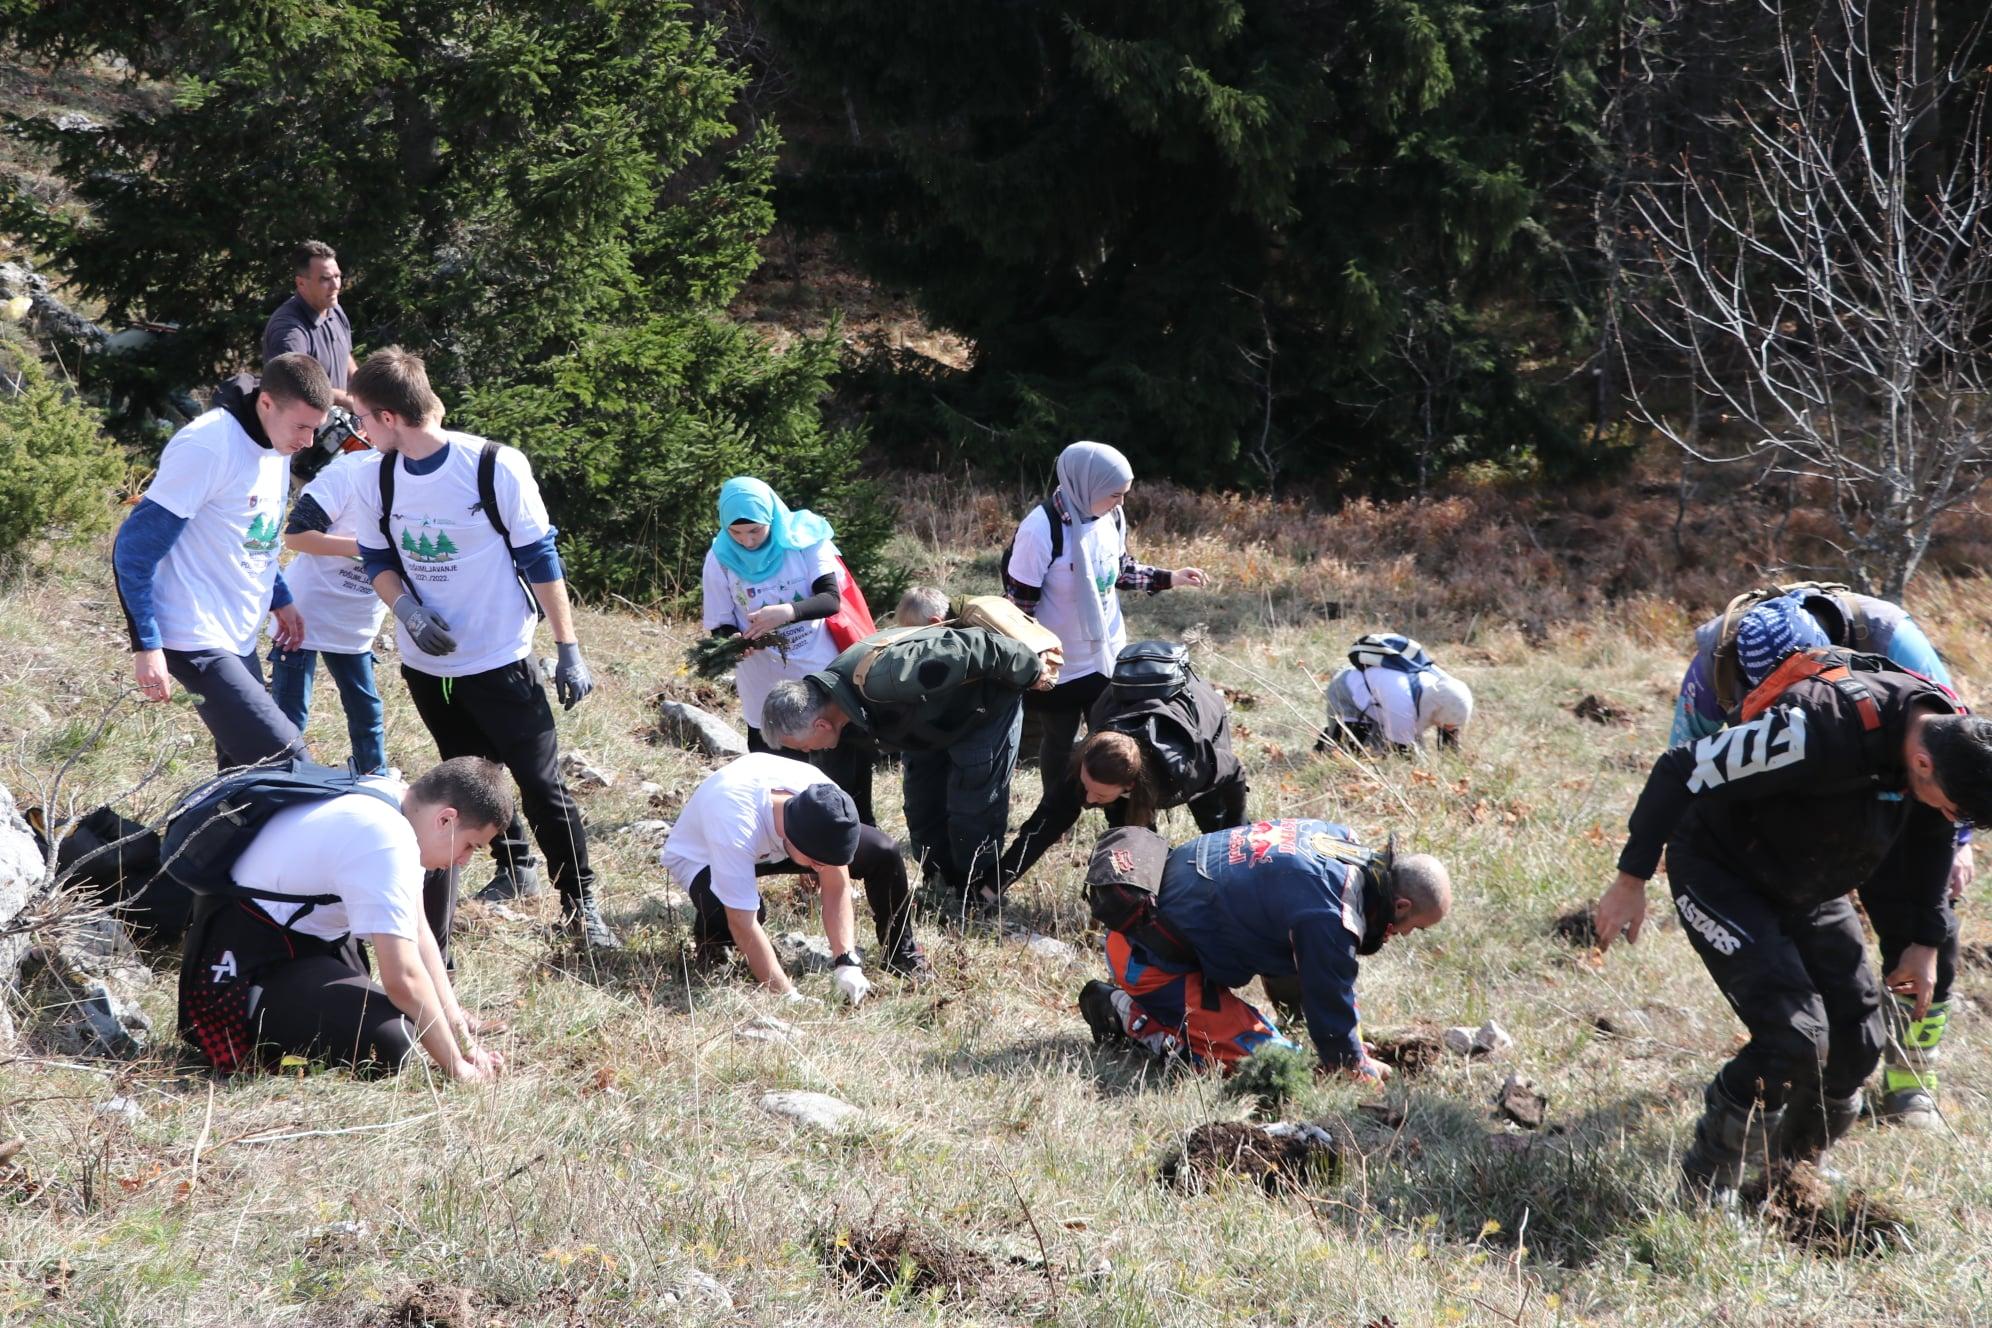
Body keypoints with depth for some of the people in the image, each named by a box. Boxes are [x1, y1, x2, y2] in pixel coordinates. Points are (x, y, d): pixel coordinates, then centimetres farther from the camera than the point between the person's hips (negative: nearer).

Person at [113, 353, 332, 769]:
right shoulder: (206, 447, -20)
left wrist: (280, 599, 14)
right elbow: (134, 550, -17)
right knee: (285, 761, -17)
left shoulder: (275, 447, 7)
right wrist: (146, 645, -19)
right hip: (198, 641, -9)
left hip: (239, 638, 9)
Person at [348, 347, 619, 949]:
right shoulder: (380, 477, -2)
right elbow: (378, 559, 9)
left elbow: (539, 558, -10)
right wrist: (408, 610, -14)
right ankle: (514, 867, 39)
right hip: (426, 663, 5)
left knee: (542, 784, -6)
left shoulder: (496, 467, -17)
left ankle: (580, 901, 3)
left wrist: (569, 650, -9)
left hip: (500, 661, -5)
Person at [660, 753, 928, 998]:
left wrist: (847, 964, -32)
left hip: (770, 842, 5)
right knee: (728, 913, -40)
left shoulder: (822, 799, -31)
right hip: (702, 858, -4)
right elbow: (742, 922, -41)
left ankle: (900, 954, 11)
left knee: (883, 850, -12)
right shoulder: (735, 824, -46)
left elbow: (836, 890, -21)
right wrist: (787, 995, -40)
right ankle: (709, 942, -3)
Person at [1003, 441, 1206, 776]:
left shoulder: (1111, 517, -7)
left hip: (1107, 655, 6)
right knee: (1059, 743, 14)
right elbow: (1018, 604, -19)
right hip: (1059, 665, -6)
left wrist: (1169, 578, -1)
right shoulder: (1041, 529, -27)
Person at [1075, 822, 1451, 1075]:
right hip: (1148, 954, -10)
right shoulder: (1331, 918, -27)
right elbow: (1329, 1002, -15)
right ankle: (1131, 1016, -4)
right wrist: (1359, 1070, 3)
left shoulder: (1340, 840, 4)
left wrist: (1346, 1043, 21)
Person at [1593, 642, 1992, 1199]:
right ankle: (1706, 1186, 0)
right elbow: (1683, 771, -30)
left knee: (1855, 1042, 4)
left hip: (1806, 886, 8)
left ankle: (1794, 1166, 29)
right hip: (1719, 874, -8)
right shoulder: (1822, 730, -38)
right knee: (1794, 1038, -19)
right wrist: (1631, 880, -24)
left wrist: (1926, 942, 10)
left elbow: (1928, 838, 9)